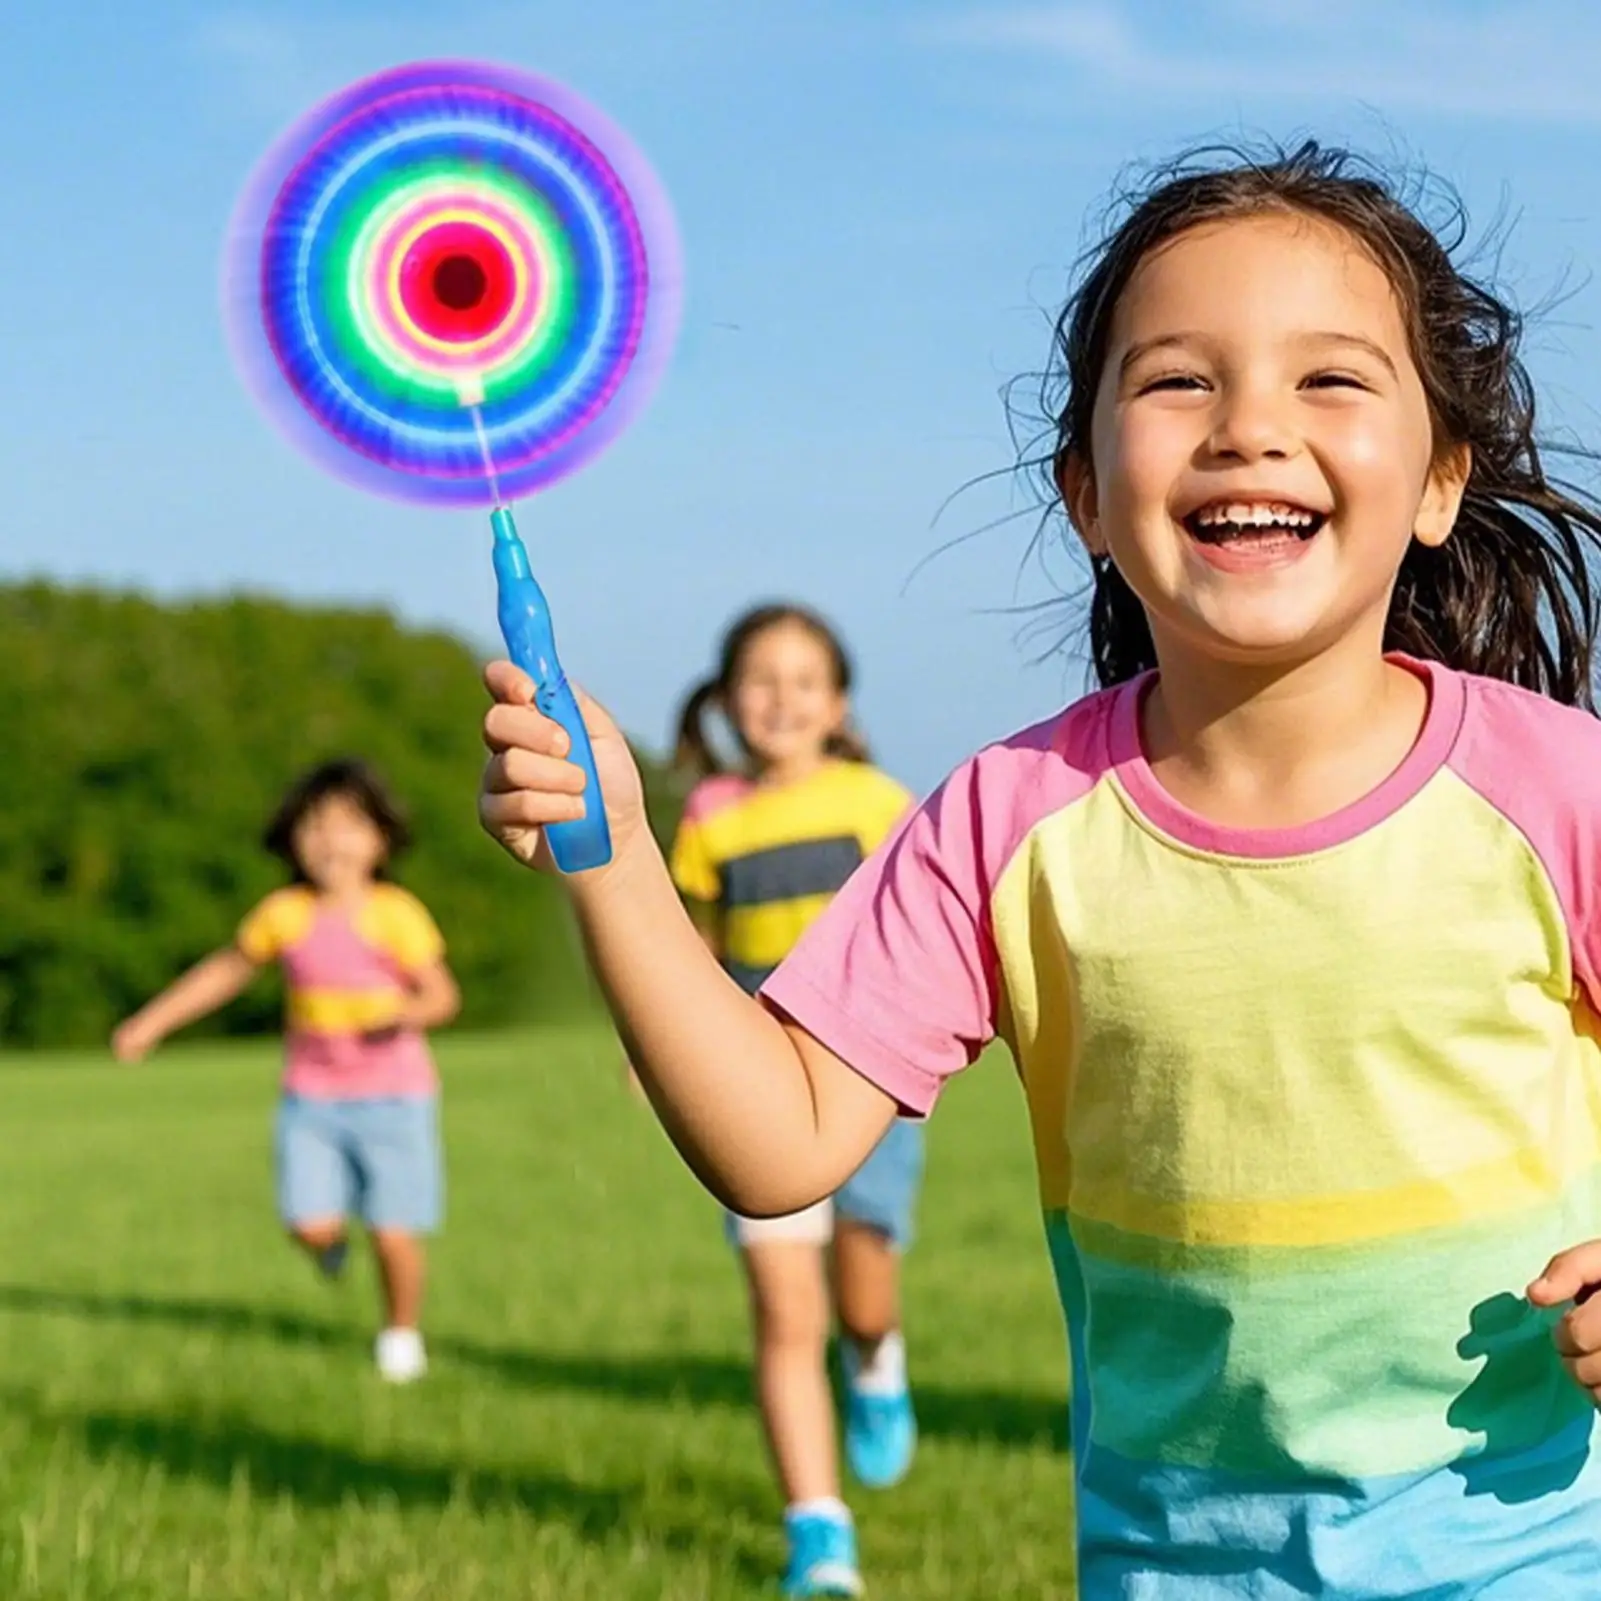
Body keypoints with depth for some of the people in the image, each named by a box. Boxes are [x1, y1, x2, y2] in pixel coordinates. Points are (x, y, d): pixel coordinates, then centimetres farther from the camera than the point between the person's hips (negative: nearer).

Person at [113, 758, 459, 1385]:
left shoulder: (396, 915, -9)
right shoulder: (285, 915, -2)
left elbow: (442, 994, -4)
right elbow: (224, 971, 12)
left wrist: (406, 1014, -26)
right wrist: (151, 1023, 13)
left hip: (394, 1097, -2)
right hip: (312, 1095, 2)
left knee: (394, 1234, -3)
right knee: (310, 1226, -12)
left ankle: (401, 1333, 25)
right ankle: (332, 1237, 27)